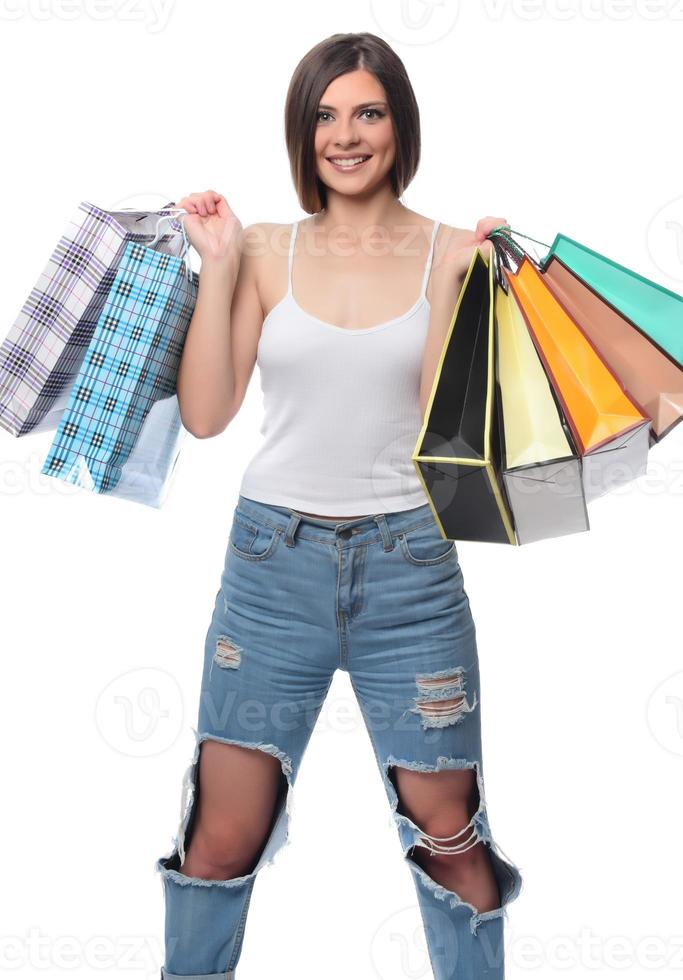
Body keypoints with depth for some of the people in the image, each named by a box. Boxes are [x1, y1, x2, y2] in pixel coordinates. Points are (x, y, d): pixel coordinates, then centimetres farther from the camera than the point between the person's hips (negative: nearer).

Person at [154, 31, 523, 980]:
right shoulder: (267, 251, 4)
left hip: (408, 559, 0)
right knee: (223, 836, 8)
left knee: (449, 834, 9)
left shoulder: (450, 251, 1)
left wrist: (453, 284, -14)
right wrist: (217, 264, -6)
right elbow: (206, 414, -4)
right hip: (274, 555, 1)